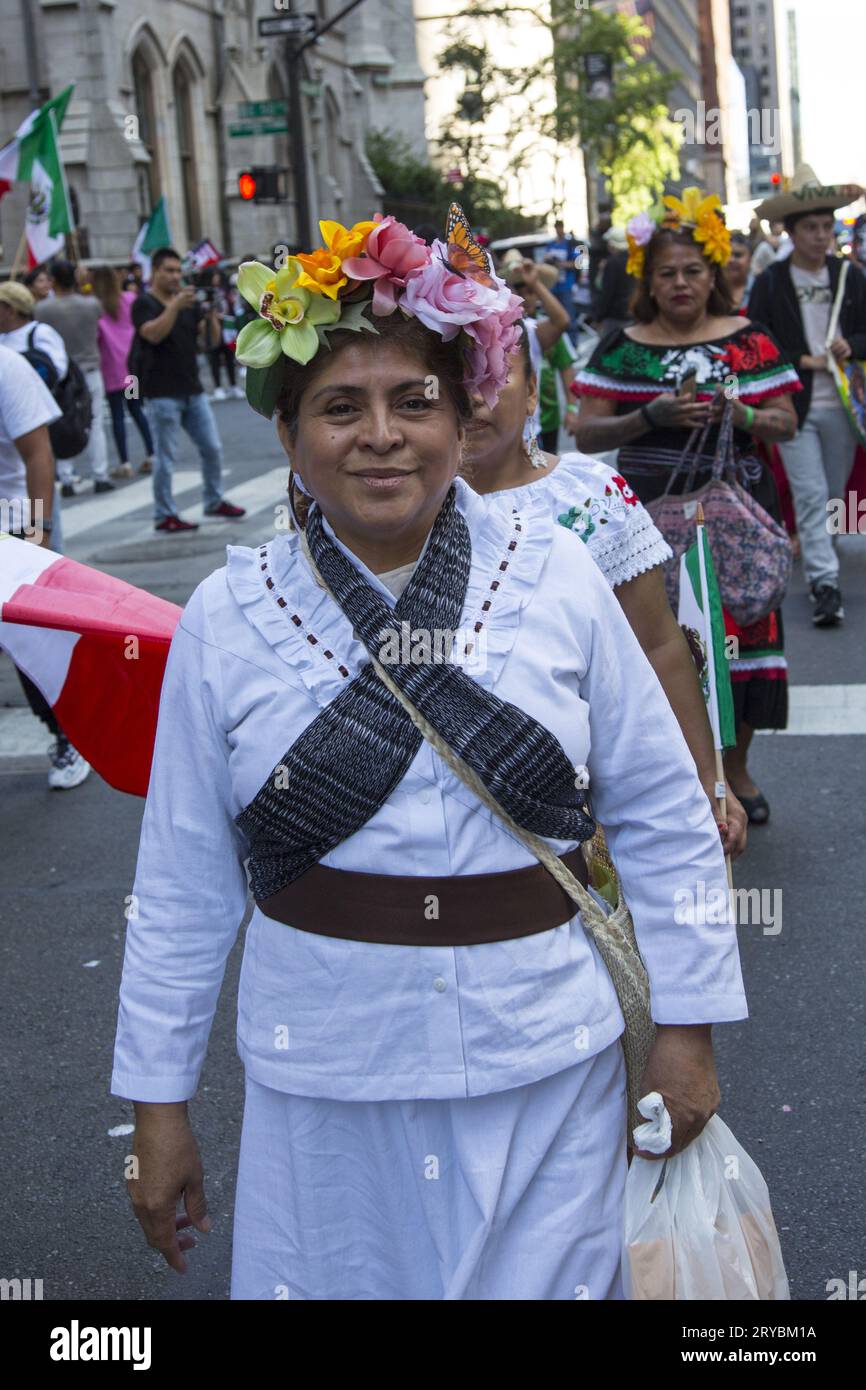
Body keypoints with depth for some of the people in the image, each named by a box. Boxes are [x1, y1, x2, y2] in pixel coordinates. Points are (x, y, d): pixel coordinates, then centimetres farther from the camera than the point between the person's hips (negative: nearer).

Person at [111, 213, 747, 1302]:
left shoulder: (556, 576, -4)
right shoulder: (228, 617, -4)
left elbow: (661, 814, 3)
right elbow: (182, 880, 2)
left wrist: (686, 1024, 3)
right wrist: (158, 1101, 4)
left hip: (547, 1072, 0)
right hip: (329, 1081, 0)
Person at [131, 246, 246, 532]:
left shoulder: (188, 301, 14)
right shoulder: (144, 304, -4)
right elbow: (153, 334, -22)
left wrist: (211, 314, -12)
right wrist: (175, 306, -31)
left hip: (192, 389, 6)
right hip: (163, 393, -6)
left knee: (212, 448, 8)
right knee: (165, 456, -2)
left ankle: (214, 501, 24)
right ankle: (164, 516, 4)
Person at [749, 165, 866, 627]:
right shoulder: (770, 283, -2)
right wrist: (802, 361, -13)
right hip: (794, 407, -3)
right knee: (810, 496, -9)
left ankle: (819, 563, 29)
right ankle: (824, 582, -10)